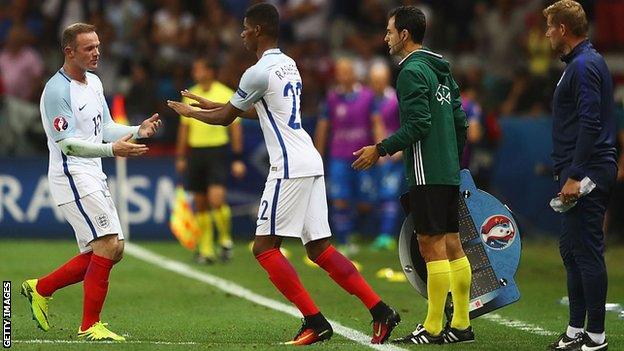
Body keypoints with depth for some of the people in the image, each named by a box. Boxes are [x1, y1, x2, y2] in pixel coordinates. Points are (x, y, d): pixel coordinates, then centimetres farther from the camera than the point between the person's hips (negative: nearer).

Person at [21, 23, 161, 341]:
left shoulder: (94, 82, 13)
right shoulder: (57, 90, -16)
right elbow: (68, 144, -22)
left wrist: (138, 131, 3)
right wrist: (112, 150, -32)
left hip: (93, 176, 9)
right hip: (73, 175, -9)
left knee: (113, 250, 8)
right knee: (108, 246, -16)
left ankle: (41, 288, 19)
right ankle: (90, 325, -8)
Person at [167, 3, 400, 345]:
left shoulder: (259, 72, -11)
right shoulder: (288, 65, 18)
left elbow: (226, 117, 1)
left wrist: (190, 112, 20)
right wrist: (209, 104, 40)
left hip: (290, 168, -9)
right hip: (310, 163, 9)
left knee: (265, 248, -4)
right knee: (319, 249, 8)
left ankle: (315, 322, -9)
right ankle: (380, 311, 1)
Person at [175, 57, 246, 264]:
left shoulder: (225, 95, -4)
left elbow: (235, 127, -3)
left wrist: (238, 159, -7)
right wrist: (180, 157, 14)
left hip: (217, 151, -5)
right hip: (195, 152, 5)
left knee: (216, 199, -17)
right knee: (200, 204, 4)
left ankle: (226, 239, 4)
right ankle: (206, 250, 12)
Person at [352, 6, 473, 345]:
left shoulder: (412, 71, -11)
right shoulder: (442, 70, 16)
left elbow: (418, 124, -19)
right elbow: (460, 121, 17)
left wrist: (381, 149, -13)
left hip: (427, 175, -9)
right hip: (449, 172, 9)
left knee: (432, 246, -7)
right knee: (452, 245, 10)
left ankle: (432, 329, -6)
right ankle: (461, 324, 12)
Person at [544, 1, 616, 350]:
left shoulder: (584, 65, -15)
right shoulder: (582, 62, 18)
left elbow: (590, 123, -22)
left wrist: (575, 176, -24)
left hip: (586, 175, -11)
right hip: (579, 173, 11)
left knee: (587, 252, -8)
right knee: (572, 250, 15)